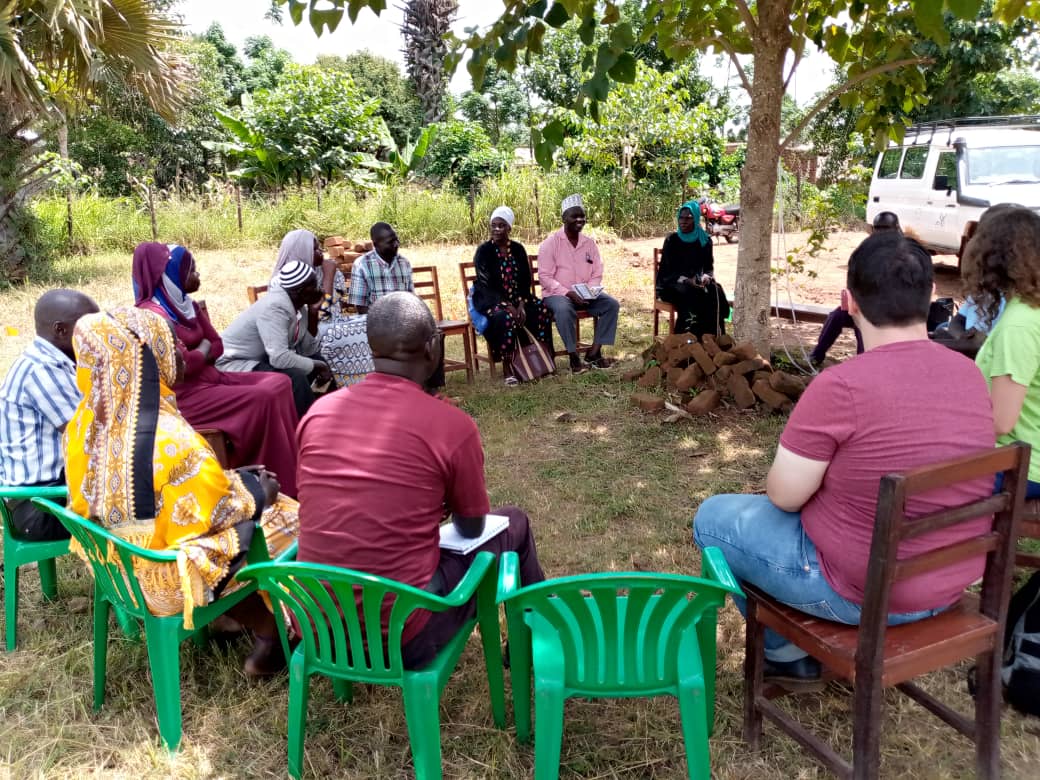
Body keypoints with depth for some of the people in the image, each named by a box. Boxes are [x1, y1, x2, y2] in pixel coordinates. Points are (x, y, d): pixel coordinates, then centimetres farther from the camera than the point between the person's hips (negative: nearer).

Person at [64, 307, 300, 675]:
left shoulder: (86, 422, -7)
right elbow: (212, 513, -24)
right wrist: (255, 492, -3)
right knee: (288, 521, 7)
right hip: (169, 579, -8)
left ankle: (256, 627, 33)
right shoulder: (173, 440, -33)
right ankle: (272, 638, 24)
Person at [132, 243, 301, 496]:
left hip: (209, 377, 9)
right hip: (183, 395, -9)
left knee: (280, 383, -3)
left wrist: (195, 356, -7)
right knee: (263, 399, -23)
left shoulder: (185, 304, 13)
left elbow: (217, 345, 14)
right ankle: (280, 485, -13)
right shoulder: (153, 314, -16)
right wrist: (203, 351, -3)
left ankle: (290, 476, -4)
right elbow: (183, 365, -23)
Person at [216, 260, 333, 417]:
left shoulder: (296, 304, -1)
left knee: (317, 357, 5)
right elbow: (280, 358, -36)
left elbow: (308, 348, 1)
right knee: (295, 377, -28)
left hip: (262, 358, 10)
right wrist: (317, 367, -25)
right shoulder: (275, 308, -27)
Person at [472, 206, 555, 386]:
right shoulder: (483, 251, -6)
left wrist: (521, 304, -12)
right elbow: (485, 284, -13)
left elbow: (525, 280, 5)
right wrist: (507, 305, -23)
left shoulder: (518, 249, 7)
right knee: (506, 317, -36)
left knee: (543, 311, -21)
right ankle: (507, 367, -26)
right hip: (491, 300, -4)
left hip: (517, 298, 5)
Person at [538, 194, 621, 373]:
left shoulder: (589, 243, 8)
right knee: (564, 310, -38)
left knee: (611, 304, -17)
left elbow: (597, 275, 9)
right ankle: (573, 356, -23)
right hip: (556, 294, -5)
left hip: (585, 295, 5)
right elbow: (544, 277, -12)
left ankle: (594, 353, -14)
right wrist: (568, 293, -23)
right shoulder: (550, 244, -6)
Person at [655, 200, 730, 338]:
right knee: (690, 294, -36)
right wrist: (686, 280, -24)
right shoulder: (671, 240, -3)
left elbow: (709, 266, 9)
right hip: (672, 283, -3)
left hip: (697, 281, 3)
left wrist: (706, 276, -15)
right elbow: (669, 269, -7)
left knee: (715, 292, -28)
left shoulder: (705, 240, 7)